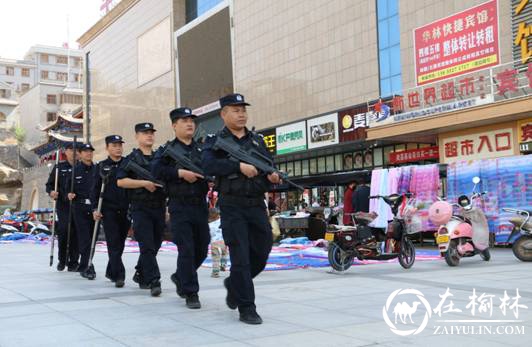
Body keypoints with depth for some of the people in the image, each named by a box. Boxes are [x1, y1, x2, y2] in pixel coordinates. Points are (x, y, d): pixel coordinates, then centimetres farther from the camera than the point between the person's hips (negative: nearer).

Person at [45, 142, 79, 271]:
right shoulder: (59, 168, 10)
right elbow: (49, 184, 11)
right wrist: (51, 192, -10)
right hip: (63, 204, 0)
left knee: (76, 232, 0)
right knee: (63, 229, -12)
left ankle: (73, 262, 12)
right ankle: (62, 259, 8)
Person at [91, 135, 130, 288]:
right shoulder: (101, 166, 5)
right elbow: (95, 189, 4)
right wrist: (95, 209, -5)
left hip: (125, 210, 2)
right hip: (108, 211, -2)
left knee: (120, 243, 10)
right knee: (113, 243, -6)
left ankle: (111, 271, 25)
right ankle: (119, 275, -7)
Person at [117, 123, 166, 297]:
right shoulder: (131, 159, 1)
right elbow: (120, 181, -9)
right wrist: (144, 183, -16)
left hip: (159, 207, 5)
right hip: (140, 208, -5)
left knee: (155, 244, 11)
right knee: (147, 246, -10)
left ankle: (140, 275, 29)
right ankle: (153, 281, -10)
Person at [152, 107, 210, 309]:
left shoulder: (202, 148, 14)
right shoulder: (167, 149, 2)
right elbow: (156, 170, -13)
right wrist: (180, 173, -20)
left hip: (200, 205, 5)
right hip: (180, 206, -5)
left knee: (202, 250, 11)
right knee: (186, 250, -7)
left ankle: (180, 277, 36)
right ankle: (191, 294, 3)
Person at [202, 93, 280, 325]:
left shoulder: (257, 140, 15)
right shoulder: (215, 141, 1)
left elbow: (269, 168, 13)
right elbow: (208, 165, -18)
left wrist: (273, 177, -11)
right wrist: (239, 166, -27)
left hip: (257, 205, 5)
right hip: (232, 206, -5)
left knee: (262, 253, 8)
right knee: (241, 257, -5)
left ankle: (233, 284, 34)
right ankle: (246, 309, 4)